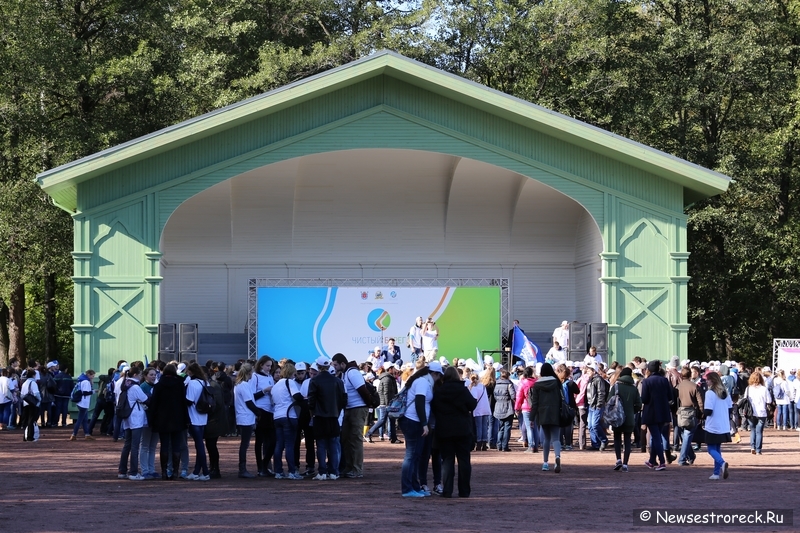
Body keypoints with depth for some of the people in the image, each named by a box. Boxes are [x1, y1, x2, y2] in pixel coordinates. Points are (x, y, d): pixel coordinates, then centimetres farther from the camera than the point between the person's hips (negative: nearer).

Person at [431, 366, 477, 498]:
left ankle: (447, 490, -3)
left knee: (447, 460, 5)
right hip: (463, 430, -1)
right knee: (464, 459, 6)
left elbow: (433, 410, 1)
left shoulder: (437, 392, -1)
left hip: (444, 431, 1)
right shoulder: (462, 390, -7)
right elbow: (472, 405, -4)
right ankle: (464, 491, 6)